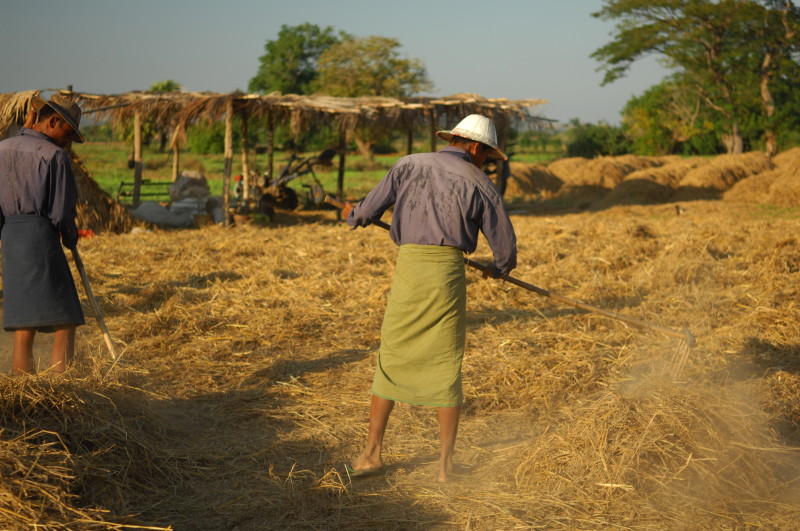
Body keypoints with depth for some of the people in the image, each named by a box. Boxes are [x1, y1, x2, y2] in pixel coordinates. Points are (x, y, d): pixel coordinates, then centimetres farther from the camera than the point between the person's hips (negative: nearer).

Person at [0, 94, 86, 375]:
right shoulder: (54, 155, -7)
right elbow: (61, 212, -8)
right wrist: (71, 239, 9)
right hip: (41, 237, -7)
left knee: (23, 333, 8)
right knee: (65, 326, -3)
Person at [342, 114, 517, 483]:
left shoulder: (409, 165, 10)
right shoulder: (479, 184, 5)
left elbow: (368, 212, 8)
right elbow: (506, 245, 7)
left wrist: (351, 215, 32)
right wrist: (499, 269, 30)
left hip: (408, 267, 1)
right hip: (448, 272, -1)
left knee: (391, 360, 12)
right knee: (446, 368, 7)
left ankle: (372, 453, 16)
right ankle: (446, 463, 10)